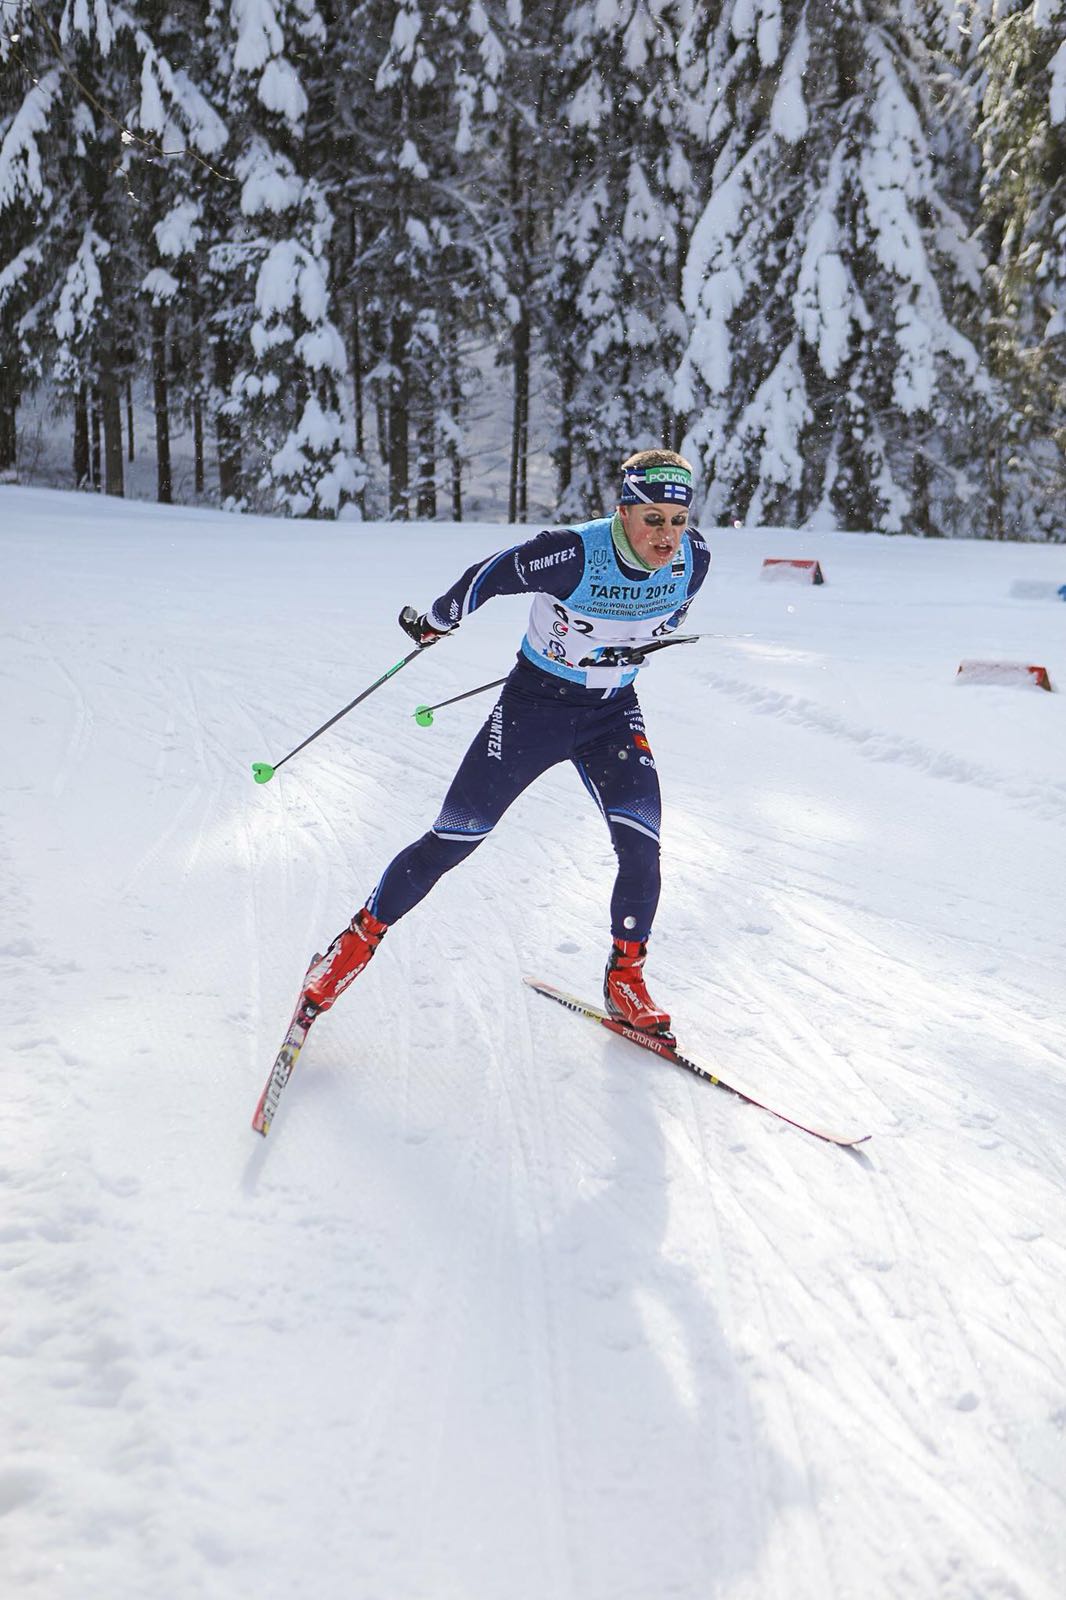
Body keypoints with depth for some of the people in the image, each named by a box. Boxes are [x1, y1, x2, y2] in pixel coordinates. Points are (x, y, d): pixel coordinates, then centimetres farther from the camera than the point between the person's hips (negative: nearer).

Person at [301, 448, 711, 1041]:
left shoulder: (693, 560, -13)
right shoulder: (573, 553, -28)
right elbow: (491, 575, -12)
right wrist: (436, 621, 1)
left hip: (614, 712, 4)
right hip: (535, 703, -3)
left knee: (642, 846, -12)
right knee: (453, 839, -3)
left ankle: (625, 976, 11)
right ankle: (361, 939, 16)